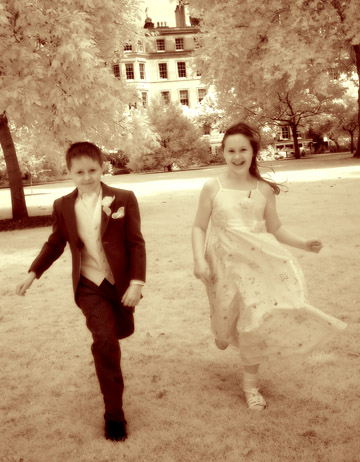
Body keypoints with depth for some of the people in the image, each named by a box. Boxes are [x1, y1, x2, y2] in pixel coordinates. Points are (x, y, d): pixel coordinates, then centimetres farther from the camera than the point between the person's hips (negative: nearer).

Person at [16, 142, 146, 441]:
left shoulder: (124, 199, -9)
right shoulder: (63, 206, -1)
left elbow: (136, 243, -9)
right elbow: (55, 244, 12)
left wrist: (136, 283, -17)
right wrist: (33, 273, 8)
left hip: (121, 283, 1)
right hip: (89, 285, 0)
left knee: (122, 332, 20)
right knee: (105, 341, -14)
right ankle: (114, 413, 0)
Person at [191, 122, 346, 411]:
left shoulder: (264, 189, 2)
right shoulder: (213, 188, -3)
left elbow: (275, 228, 9)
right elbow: (200, 227, 0)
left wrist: (302, 243, -6)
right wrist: (199, 260, -13)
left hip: (258, 262, 1)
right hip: (225, 263, -1)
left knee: (256, 324, -3)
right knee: (226, 322, 7)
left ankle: (251, 383, 20)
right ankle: (222, 331, 49)